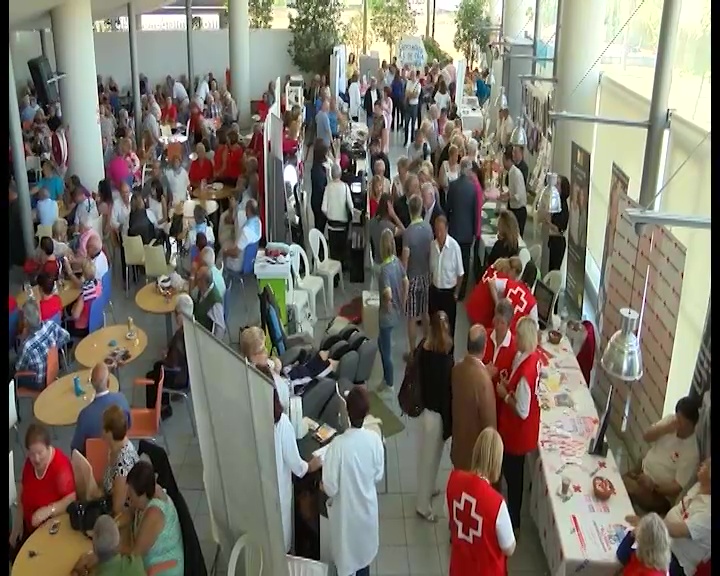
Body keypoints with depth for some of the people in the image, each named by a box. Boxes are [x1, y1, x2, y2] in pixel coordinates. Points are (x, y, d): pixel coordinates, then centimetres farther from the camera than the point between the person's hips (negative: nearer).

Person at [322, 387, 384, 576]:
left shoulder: (338, 445, -31)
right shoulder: (374, 439, -20)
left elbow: (330, 487, -22)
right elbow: (378, 475, -4)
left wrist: (323, 486, -1)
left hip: (345, 509, -3)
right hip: (367, 505, 3)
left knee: (346, 555, 20)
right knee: (363, 549, 28)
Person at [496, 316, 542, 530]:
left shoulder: (526, 370, -34)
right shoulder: (534, 357, -6)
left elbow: (522, 410, -28)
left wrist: (505, 395, -16)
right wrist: (508, 384, -2)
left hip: (517, 432, -9)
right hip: (518, 430, 9)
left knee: (512, 475, 12)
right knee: (513, 473, 25)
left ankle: (513, 520, 31)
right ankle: (513, 515, 43)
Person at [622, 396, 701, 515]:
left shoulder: (692, 452, -23)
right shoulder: (671, 419, -7)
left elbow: (678, 488, -20)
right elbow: (646, 437, -5)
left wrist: (653, 486, -33)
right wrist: (663, 429, -23)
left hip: (660, 494, -6)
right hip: (642, 472, 6)